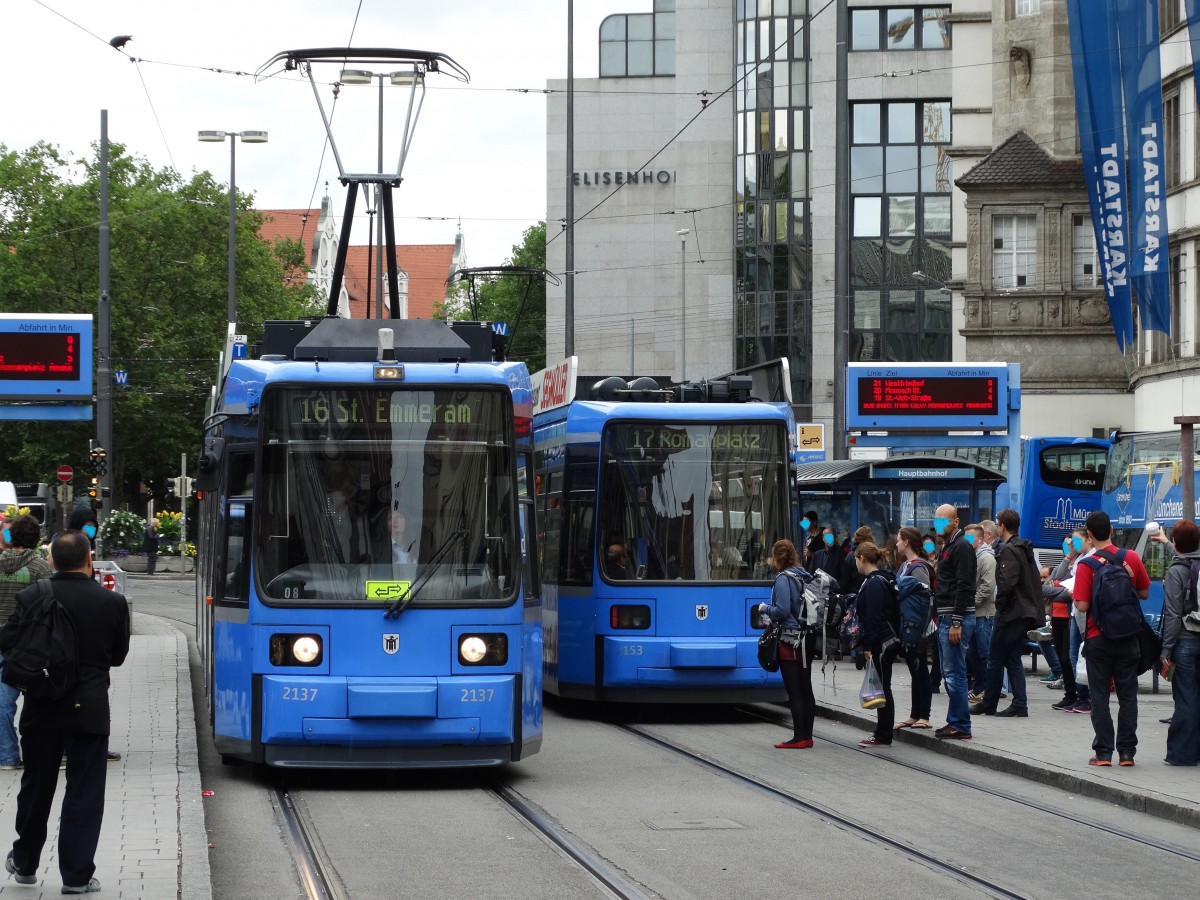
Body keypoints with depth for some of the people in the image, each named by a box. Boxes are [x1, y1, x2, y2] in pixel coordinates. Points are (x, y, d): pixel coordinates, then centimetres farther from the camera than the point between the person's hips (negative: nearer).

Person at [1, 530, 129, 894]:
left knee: (36, 787, 16)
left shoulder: (31, 598, -9)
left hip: (42, 709, 1)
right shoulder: (112, 602, -8)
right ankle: (77, 875, 3)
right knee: (84, 793, 4)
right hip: (90, 710, -1)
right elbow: (118, 655, 2)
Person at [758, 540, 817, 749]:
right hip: (808, 639, 8)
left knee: (794, 690, -5)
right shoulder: (806, 577, 11)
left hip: (790, 641, -8)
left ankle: (799, 738, -6)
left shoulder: (784, 579, -13)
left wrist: (765, 608, 0)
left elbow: (782, 610, -20)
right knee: (806, 688, 11)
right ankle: (807, 736, 15)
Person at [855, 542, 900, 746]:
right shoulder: (882, 580, 14)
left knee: (882, 688, -4)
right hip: (887, 641, 10)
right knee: (882, 688, 12)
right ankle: (882, 734, 17)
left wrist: (868, 646, -19)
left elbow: (873, 616, -21)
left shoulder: (873, 584, -17)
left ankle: (883, 737, 0)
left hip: (880, 644, -10)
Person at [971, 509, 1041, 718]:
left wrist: (999, 605, -11)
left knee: (995, 659, 0)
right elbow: (1036, 581, 20)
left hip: (1011, 612, -9)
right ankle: (1020, 705, 6)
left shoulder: (1009, 550, -14)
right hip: (1026, 611, 9)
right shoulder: (1025, 549, 15)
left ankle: (988, 704, 5)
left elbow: (1007, 583, -23)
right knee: (1013, 659, 11)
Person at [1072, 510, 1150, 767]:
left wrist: (1073, 595, 4)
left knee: (1100, 697, 5)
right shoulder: (1131, 558, -4)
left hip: (1098, 639, -2)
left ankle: (1103, 752, 3)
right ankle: (1127, 752, 7)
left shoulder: (1086, 566, -13)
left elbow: (1082, 606, -16)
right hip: (1127, 639, 2)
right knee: (1127, 695, 8)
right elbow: (1144, 593, 6)